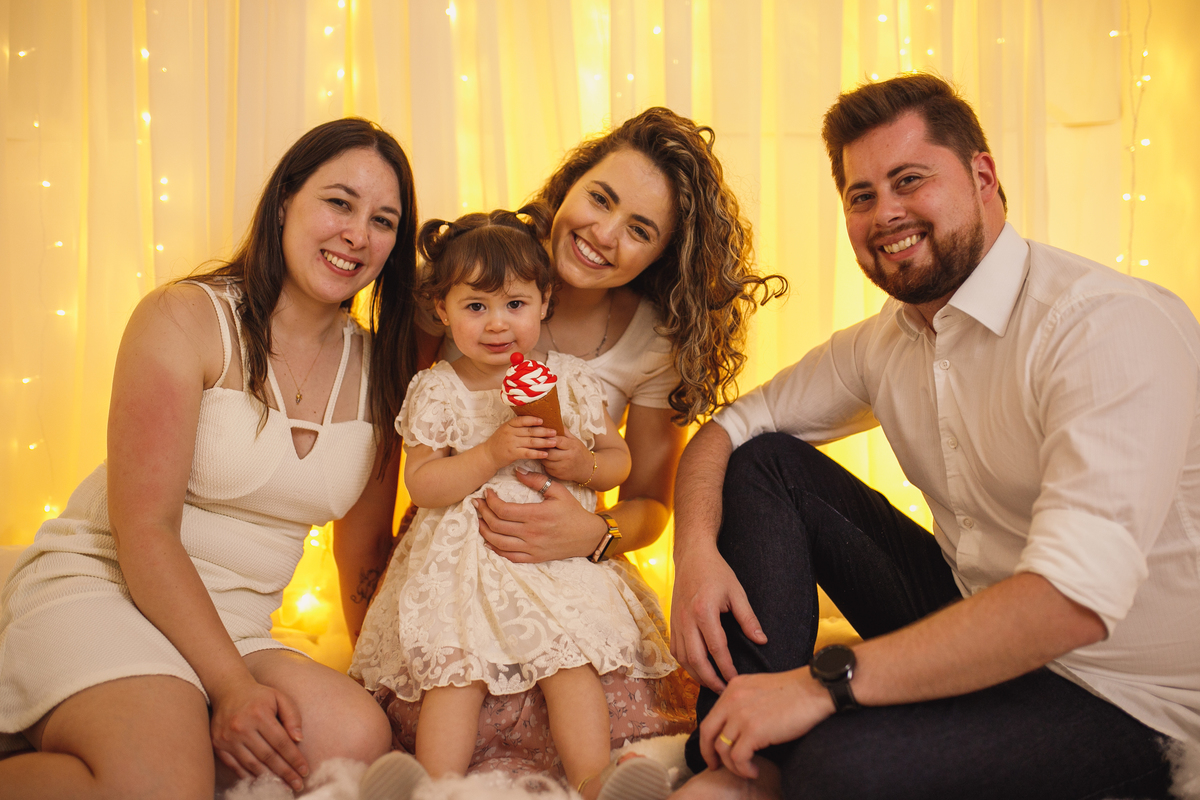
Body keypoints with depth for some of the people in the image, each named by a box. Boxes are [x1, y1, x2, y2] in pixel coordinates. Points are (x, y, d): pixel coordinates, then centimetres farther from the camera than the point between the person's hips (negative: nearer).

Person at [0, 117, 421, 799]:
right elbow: (143, 527, -15)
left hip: (234, 629, 7)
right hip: (97, 586, -6)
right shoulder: (184, 317, -9)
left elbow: (363, 536, 15)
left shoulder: (379, 369, 6)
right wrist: (230, 684, -21)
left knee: (357, 737, -24)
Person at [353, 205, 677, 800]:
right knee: (456, 667, -16)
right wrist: (493, 453, -18)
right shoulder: (436, 390, 1)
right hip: (463, 558, 0)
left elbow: (619, 457, 13)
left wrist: (582, 465, -11)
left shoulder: (571, 379, 5)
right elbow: (421, 485, -5)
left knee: (572, 660, -17)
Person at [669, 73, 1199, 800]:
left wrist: (822, 684, -33)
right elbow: (728, 430, 7)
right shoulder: (883, 342, 1)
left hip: (1115, 696, -7)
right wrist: (697, 551, -16)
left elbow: (1073, 600, -34)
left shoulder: (1113, 325, -24)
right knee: (765, 461, -3)